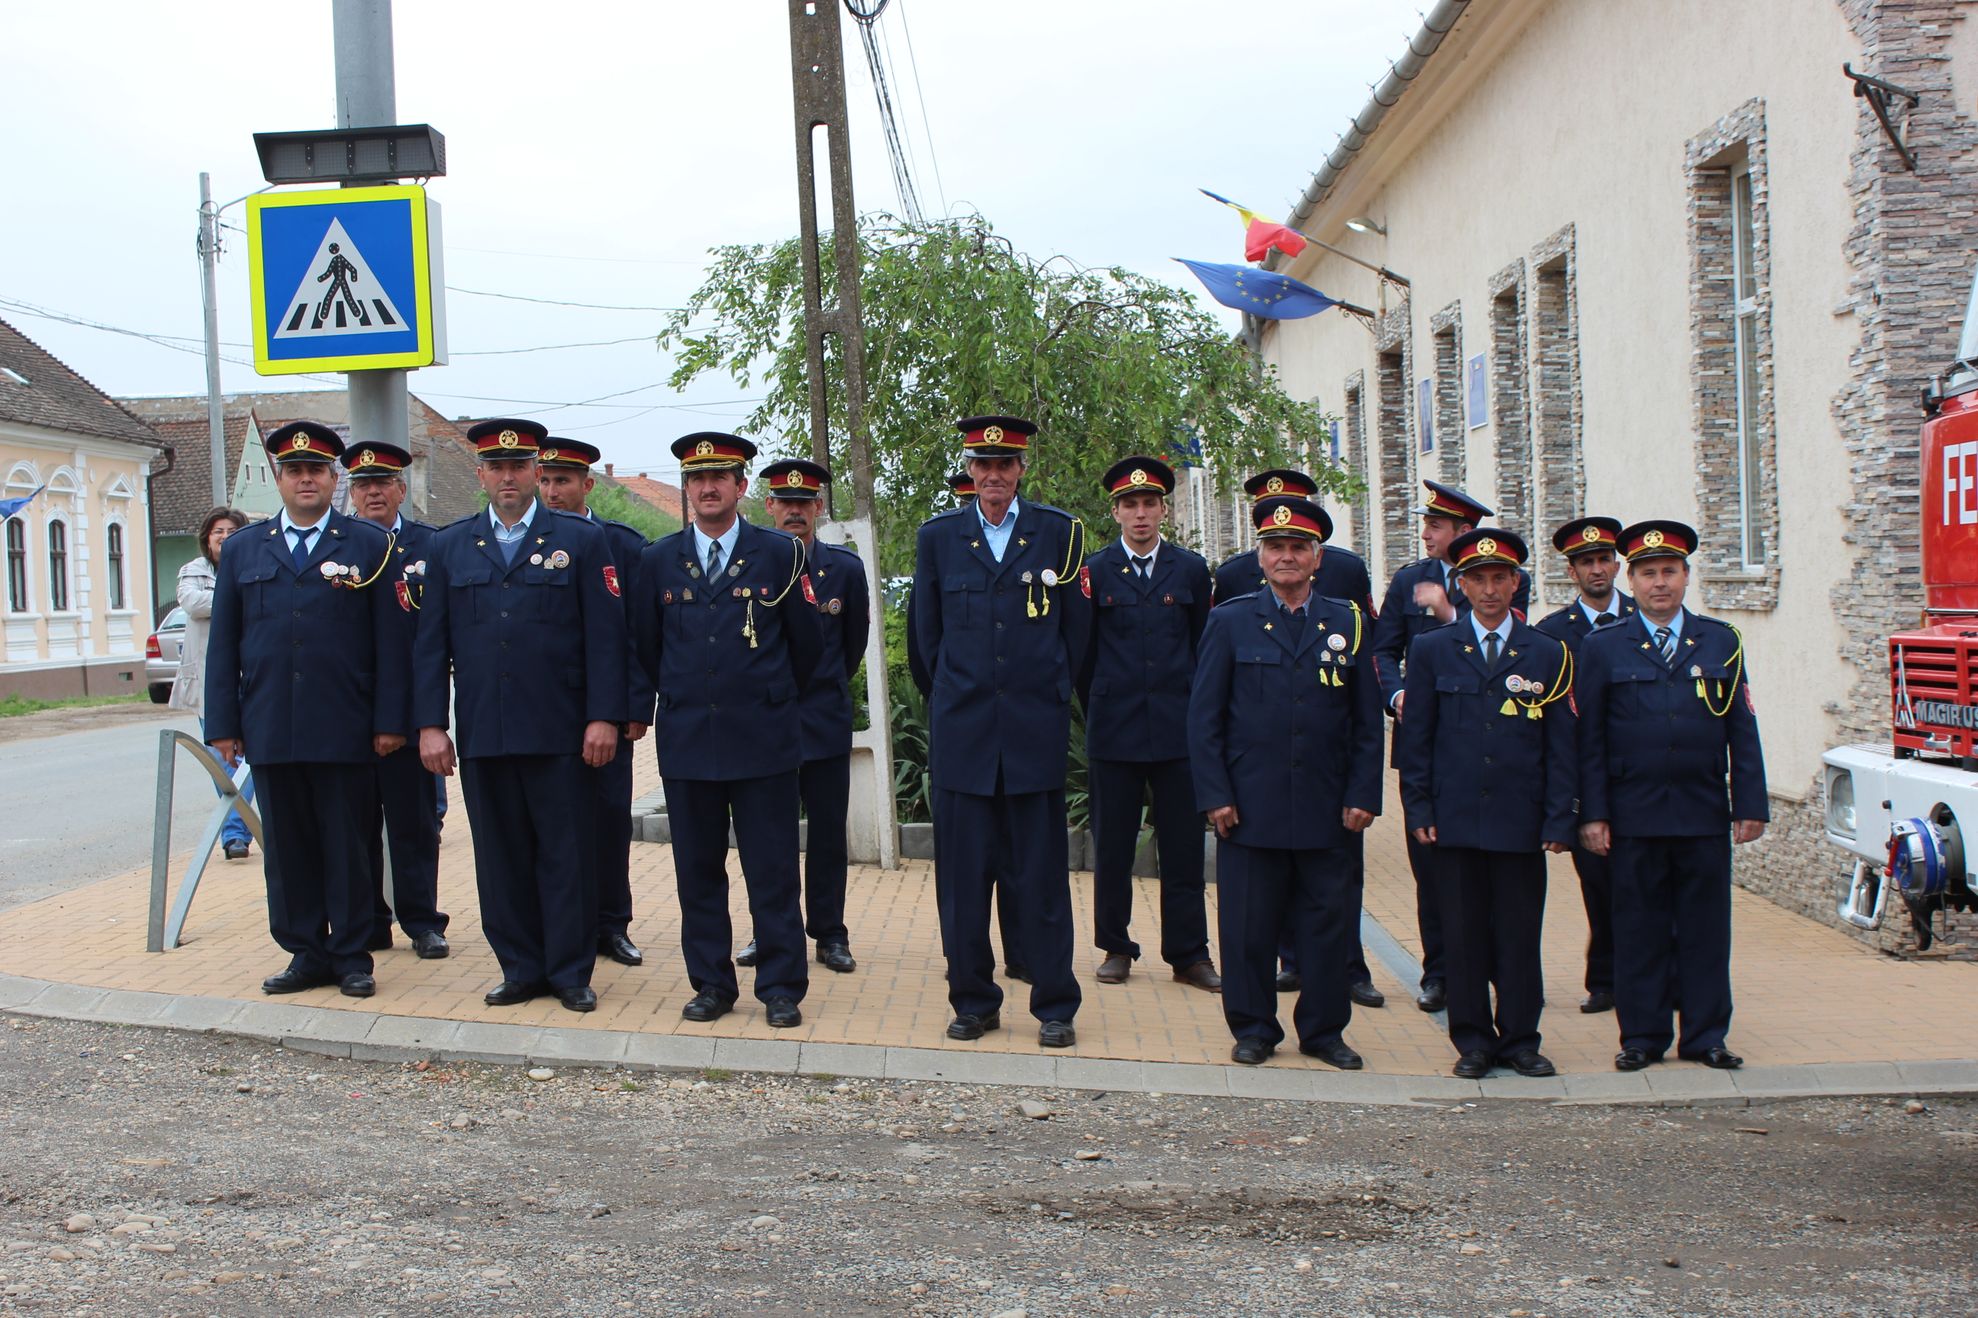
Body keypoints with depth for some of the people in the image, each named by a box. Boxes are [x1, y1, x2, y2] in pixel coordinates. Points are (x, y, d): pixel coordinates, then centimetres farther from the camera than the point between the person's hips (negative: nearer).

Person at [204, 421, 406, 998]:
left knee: (347, 846, 3)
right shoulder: (242, 550, 12)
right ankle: (306, 955, 17)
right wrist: (223, 725, 4)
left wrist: (389, 722, -6)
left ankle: (351, 956, 13)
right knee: (287, 848, 7)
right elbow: (223, 643, 11)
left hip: (343, 729, -3)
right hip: (270, 730, 3)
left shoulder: (370, 545, 4)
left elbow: (390, 641, 0)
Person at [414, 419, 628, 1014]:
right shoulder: (448, 547, 11)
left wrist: (605, 717, -9)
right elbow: (430, 644, 9)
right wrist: (430, 724, 1)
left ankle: (570, 972, 12)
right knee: (500, 856, 8)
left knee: (567, 854, 2)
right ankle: (520, 968, 18)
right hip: (481, 735, 3)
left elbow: (605, 636, -1)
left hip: (560, 734, -2)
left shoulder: (581, 540, 4)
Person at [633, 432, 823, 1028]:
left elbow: (806, 642, 9)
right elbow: (646, 645, 17)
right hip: (686, 738, 2)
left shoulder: (780, 553, 1)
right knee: (698, 872, 7)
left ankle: (781, 988, 8)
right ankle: (711, 985, 17)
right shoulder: (659, 560, 7)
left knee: (773, 870, 0)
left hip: (763, 738, -2)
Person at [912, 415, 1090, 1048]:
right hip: (961, 733, 1)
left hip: (1036, 731, -1)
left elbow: (1076, 629, 10)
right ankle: (973, 1001, 14)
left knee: (1043, 875, 2)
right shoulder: (937, 536, 7)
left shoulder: (1061, 533, 4)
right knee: (962, 875, 3)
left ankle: (1054, 1005, 11)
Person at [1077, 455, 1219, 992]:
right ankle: (1116, 948, 17)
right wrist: (1099, 713, 10)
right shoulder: (1094, 572, 4)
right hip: (1114, 734, 0)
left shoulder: (1191, 570, 7)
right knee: (1112, 847, 5)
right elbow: (1082, 651, 9)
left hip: (1178, 729, 1)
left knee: (1183, 846, 3)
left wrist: (1196, 712, 10)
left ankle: (1189, 954, 10)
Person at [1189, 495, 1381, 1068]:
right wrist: (1215, 796, -5)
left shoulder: (1348, 624, 9)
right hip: (1251, 807, -1)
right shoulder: (1230, 622, 4)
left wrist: (1362, 796, 1)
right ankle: (1253, 1029, 17)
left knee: (1327, 923, 6)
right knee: (1248, 926, 3)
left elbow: (1367, 721, 9)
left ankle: (1324, 1030, 19)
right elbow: (1203, 717, 2)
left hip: (1328, 810, 1)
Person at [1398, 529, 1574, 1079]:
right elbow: (1415, 739, 5)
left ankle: (1520, 1039, 16)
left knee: (1520, 934, 5)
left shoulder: (1548, 654, 6)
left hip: (1520, 822, 0)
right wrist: (1419, 811, -2)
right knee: (1463, 934, 4)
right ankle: (1473, 1042, 14)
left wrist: (1558, 821, -1)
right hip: (1454, 821, 0)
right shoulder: (1431, 650, 6)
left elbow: (1561, 746, 5)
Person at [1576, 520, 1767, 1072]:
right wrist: (1593, 814, -5)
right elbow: (1590, 741, 1)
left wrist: (1750, 805, 0)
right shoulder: (1602, 648, 4)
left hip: (1705, 815, 1)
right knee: (1639, 928, 4)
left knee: (1706, 925, 5)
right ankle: (1642, 1036, 13)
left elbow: (1742, 731, 7)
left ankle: (1706, 1035, 15)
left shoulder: (1721, 642, 9)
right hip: (1634, 815, -1)